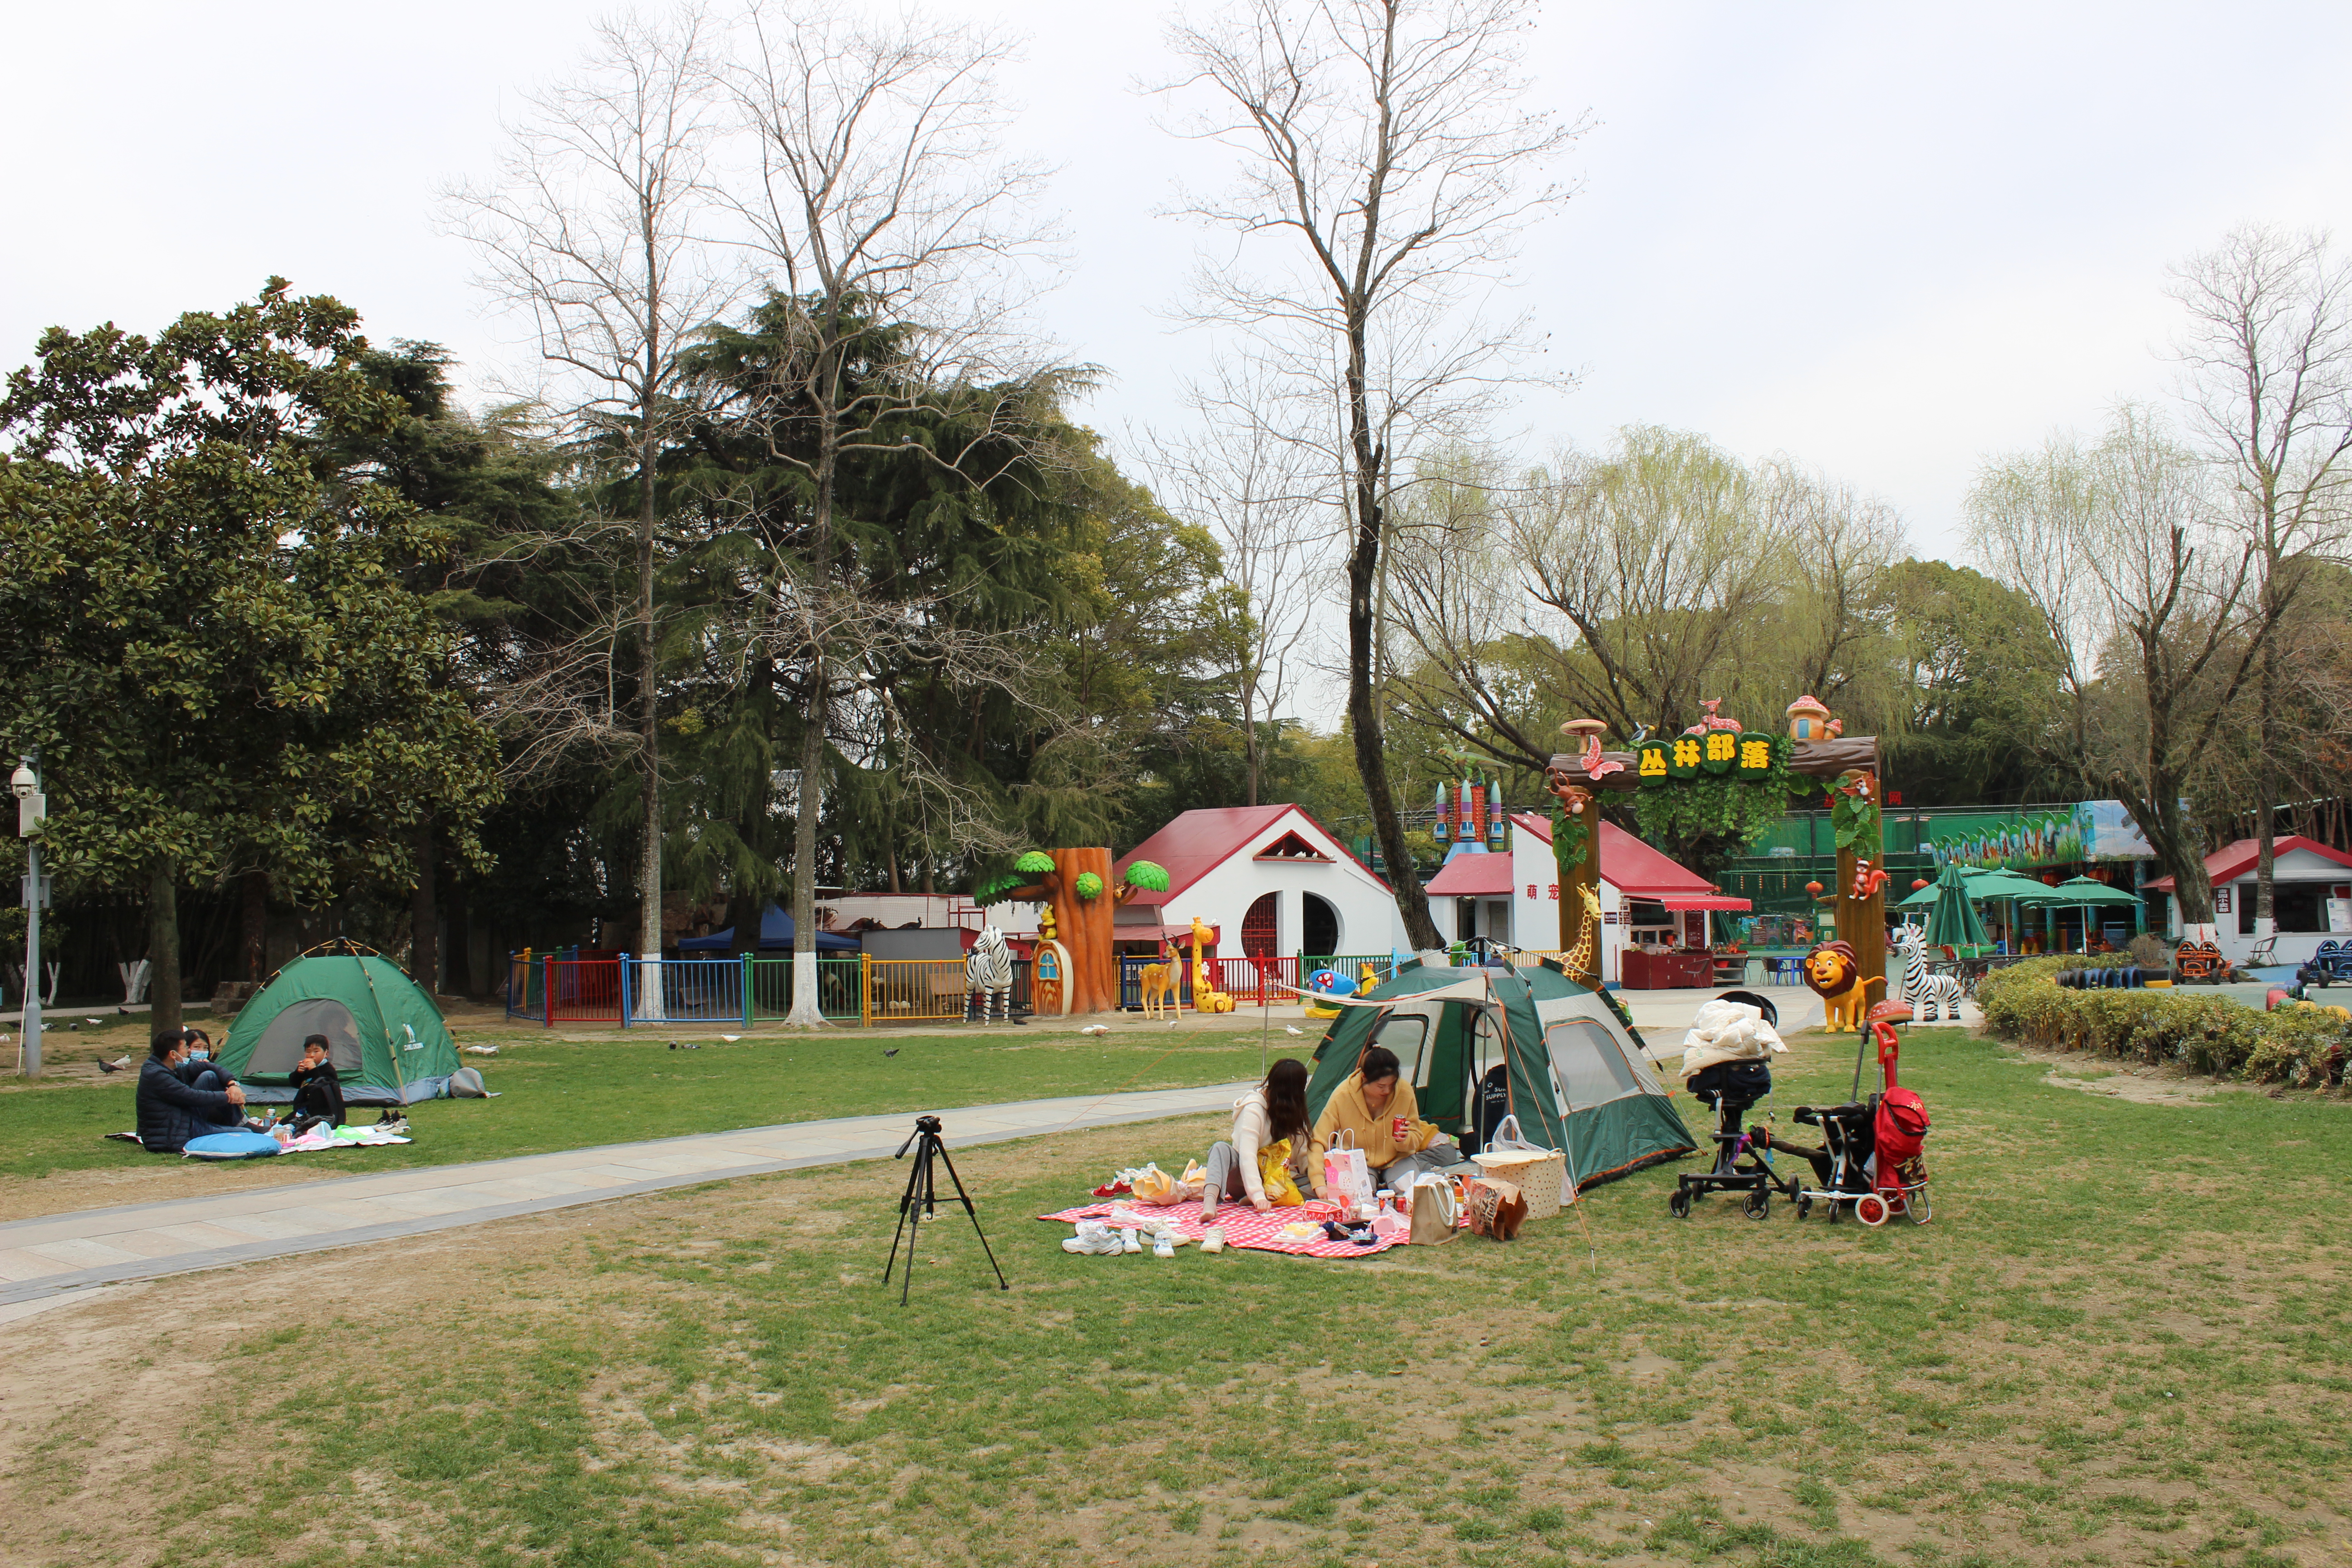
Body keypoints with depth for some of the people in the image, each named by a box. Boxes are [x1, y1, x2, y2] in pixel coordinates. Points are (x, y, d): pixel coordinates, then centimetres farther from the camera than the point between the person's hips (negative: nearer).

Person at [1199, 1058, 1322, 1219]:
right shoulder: (1254, 1108, -17)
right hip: (1245, 1179, -6)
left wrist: (1318, 1183, -17)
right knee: (1221, 1149, -35)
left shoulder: (1293, 1110, 4)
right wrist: (1258, 1196, -42)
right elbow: (1247, 1155, -30)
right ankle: (1210, 1202, -59)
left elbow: (1302, 1154, 0)